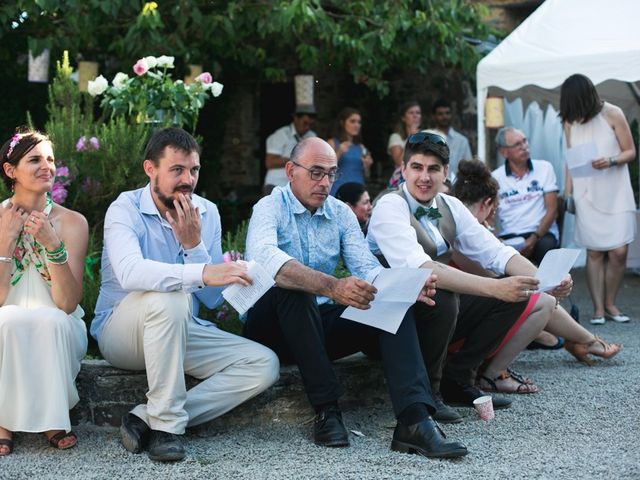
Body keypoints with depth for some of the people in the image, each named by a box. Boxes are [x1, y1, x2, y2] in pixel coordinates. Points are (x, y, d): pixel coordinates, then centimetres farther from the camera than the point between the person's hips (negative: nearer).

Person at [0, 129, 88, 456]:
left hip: (59, 333, 0)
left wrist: (53, 244, -26)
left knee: (50, 319, -33)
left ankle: (52, 419, -16)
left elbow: (67, 303, -15)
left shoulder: (72, 222, -6)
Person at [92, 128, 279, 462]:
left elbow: (213, 299, -4)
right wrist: (203, 273, -47)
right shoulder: (125, 209, -14)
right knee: (169, 298, -37)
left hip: (181, 330, 6)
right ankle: (166, 423, -26)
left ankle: (148, 418, -21)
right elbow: (129, 272, -36)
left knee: (264, 365, -13)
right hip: (120, 331, -6)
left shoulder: (206, 213, 2)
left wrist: (193, 244, -19)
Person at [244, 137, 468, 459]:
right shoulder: (270, 207, -8)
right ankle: (327, 411, -30)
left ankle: (414, 420, -35)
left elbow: (367, 269, -1)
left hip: (320, 324, 6)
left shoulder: (341, 214, 10)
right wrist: (332, 287, -45)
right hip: (272, 327, -5)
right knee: (291, 287, -36)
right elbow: (263, 257, -31)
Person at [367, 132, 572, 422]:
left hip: (444, 312, 7)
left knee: (521, 296, -4)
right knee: (441, 297, -37)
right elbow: (419, 268, -33)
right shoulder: (390, 207, -17)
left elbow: (495, 251, 2)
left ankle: (457, 381, 1)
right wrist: (494, 288, -42)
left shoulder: (450, 206, 6)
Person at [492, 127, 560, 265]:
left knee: (546, 246, -34)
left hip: (541, 233, 1)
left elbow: (552, 210, 3)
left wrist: (534, 238, -13)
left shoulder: (544, 168, 7)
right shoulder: (496, 177, 6)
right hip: (508, 238, -1)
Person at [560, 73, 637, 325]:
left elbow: (630, 152, 0)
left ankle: (610, 303, 10)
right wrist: (568, 192, 3)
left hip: (616, 193, -1)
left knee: (619, 251, -7)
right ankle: (598, 308, 0)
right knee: (594, 252, -3)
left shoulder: (612, 114, -2)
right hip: (586, 195, 1)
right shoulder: (570, 121, 6)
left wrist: (611, 161, -19)